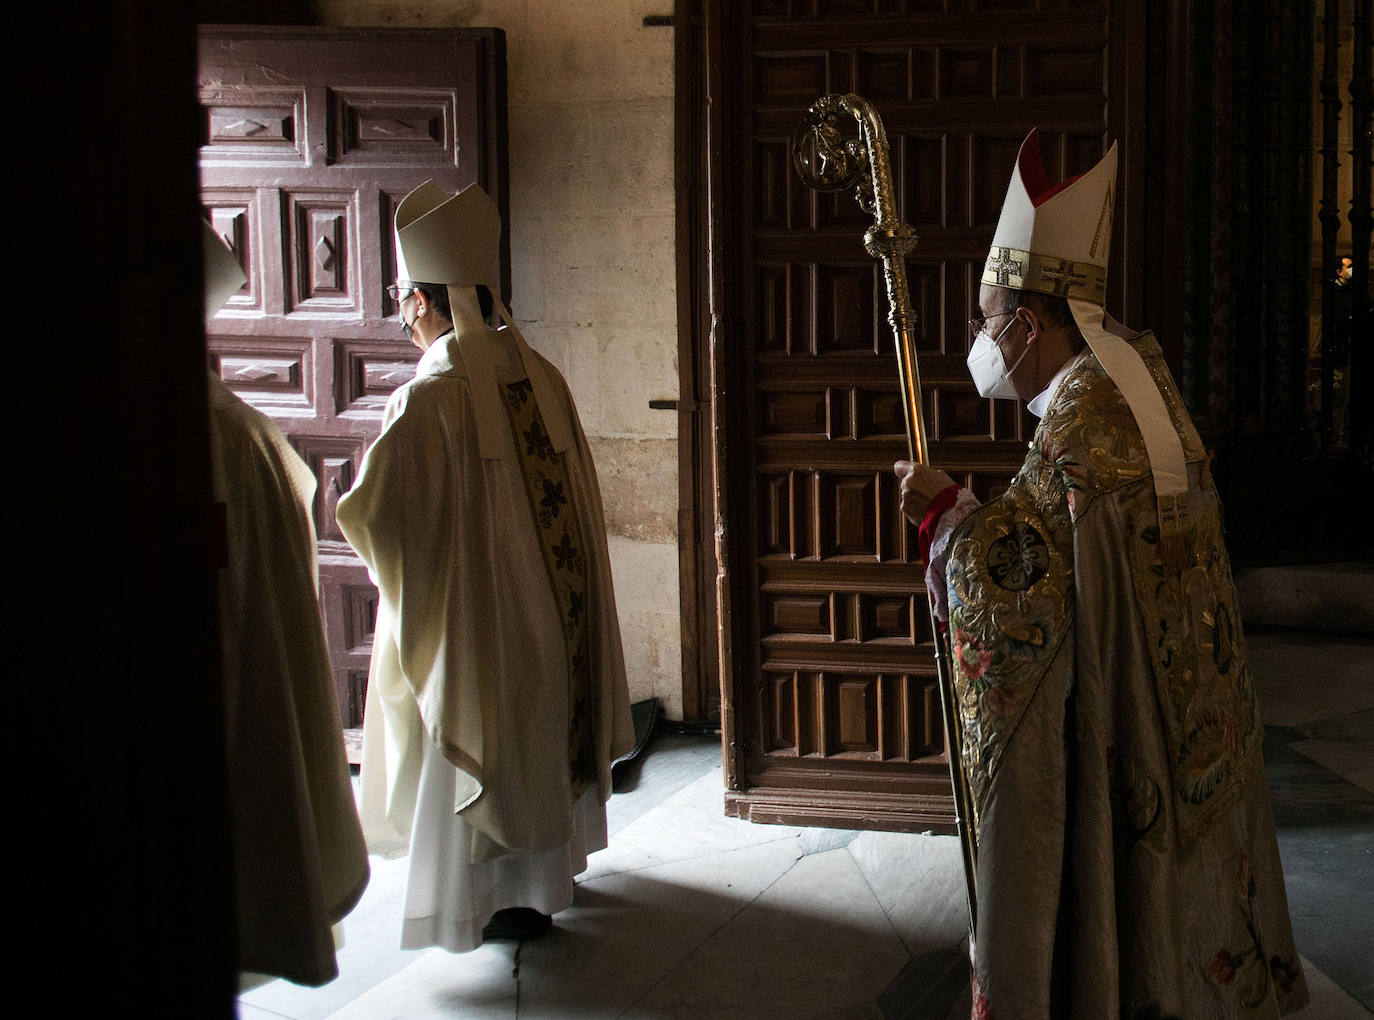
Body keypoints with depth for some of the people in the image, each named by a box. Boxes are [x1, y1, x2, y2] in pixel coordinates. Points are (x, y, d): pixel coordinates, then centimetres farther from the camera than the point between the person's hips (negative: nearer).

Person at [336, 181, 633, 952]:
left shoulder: (427, 400, -22)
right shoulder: (541, 377, -3)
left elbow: (373, 514, -21)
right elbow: (574, 494, 6)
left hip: (472, 616, -6)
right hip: (550, 602, 7)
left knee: (485, 739, 9)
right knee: (542, 730, 21)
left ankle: (513, 896, 20)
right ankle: (547, 863, 38)